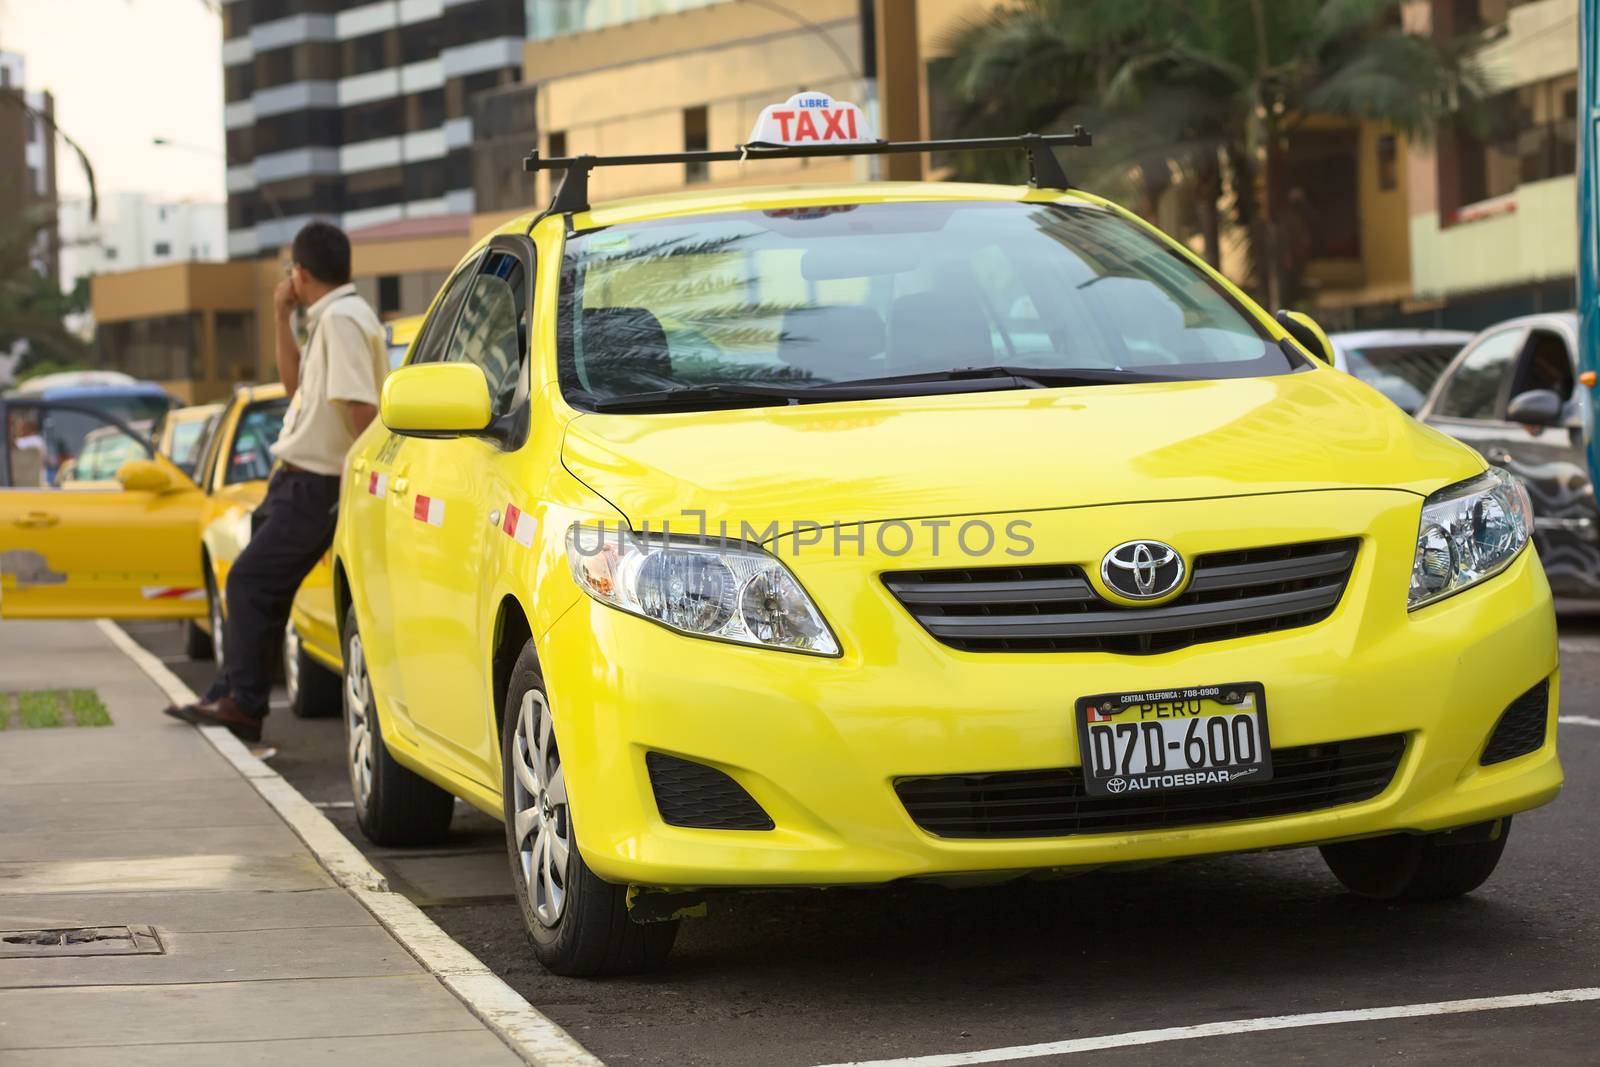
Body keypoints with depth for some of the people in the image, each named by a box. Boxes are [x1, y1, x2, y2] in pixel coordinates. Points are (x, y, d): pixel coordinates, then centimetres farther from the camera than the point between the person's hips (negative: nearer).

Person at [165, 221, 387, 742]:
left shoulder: (342, 319, -18)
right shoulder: (330, 318, 15)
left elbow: (359, 406, -25)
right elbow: (296, 385, 24)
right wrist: (282, 317, 18)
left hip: (317, 487, -10)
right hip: (296, 480, 10)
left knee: (250, 582, -7)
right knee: (259, 588, 13)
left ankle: (243, 705, -2)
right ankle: (229, 698, 19)